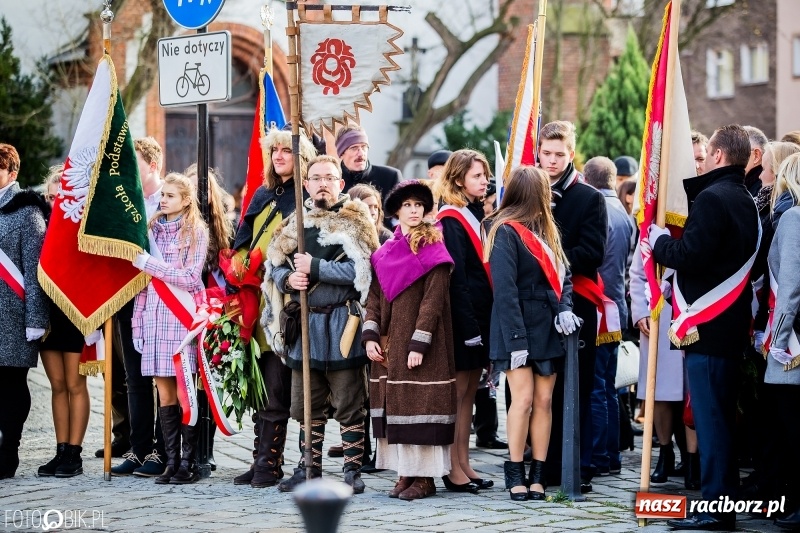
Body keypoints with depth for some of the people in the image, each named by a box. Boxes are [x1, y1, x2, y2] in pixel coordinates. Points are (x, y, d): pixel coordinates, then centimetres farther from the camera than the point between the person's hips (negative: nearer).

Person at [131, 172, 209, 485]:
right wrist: (137, 321, 7)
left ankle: (188, 463, 0)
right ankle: (172, 461, 7)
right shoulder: (152, 229, 13)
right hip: (155, 316, 4)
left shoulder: (196, 231, -1)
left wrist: (147, 262, -13)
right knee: (165, 394, 4)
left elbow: (190, 279, -11)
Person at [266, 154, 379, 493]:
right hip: (303, 323, 5)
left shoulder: (355, 221, -3)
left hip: (342, 324, -5)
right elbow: (274, 267, 13)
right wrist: (288, 279, -9)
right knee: (307, 404, 10)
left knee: (349, 404, 0)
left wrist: (314, 267, -17)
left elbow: (360, 270, -16)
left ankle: (353, 470, 6)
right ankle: (309, 469, 19)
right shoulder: (295, 223, 13)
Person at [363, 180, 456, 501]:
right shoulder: (385, 252, 12)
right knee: (395, 403, 6)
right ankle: (405, 472, 11)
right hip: (390, 342, 6)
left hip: (421, 342, -6)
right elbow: (375, 297, 11)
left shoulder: (433, 250, -6)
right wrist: (370, 336, -2)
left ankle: (425, 477, -1)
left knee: (420, 402, -6)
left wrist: (419, 343, -18)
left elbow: (433, 299, -12)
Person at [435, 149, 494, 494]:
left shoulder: (478, 216, 16)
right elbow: (456, 279, -17)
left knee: (469, 391, 11)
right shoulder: (451, 220, -11)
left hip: (481, 314, 8)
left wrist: (484, 322, 10)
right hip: (463, 317, -8)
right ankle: (454, 470, -1)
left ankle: (464, 464, 16)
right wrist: (469, 326, -20)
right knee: (458, 391, -4)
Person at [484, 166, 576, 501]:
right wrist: (516, 339, -20)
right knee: (523, 399, -8)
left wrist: (565, 308, -8)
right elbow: (504, 289, -15)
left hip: (547, 329, 7)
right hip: (519, 327, -7)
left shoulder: (546, 230, 14)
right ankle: (515, 474, 1)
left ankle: (538, 474, 6)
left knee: (544, 400, 3)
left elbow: (562, 275, 13)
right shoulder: (506, 232, -10)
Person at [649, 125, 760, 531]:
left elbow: (689, 256, -20)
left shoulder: (712, 199, -14)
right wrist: (673, 241, 16)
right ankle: (726, 498, 19)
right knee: (722, 415, 14)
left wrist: (659, 240, -3)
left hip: (707, 326, -9)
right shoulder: (745, 202, 15)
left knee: (710, 417, -7)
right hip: (733, 326, 9)